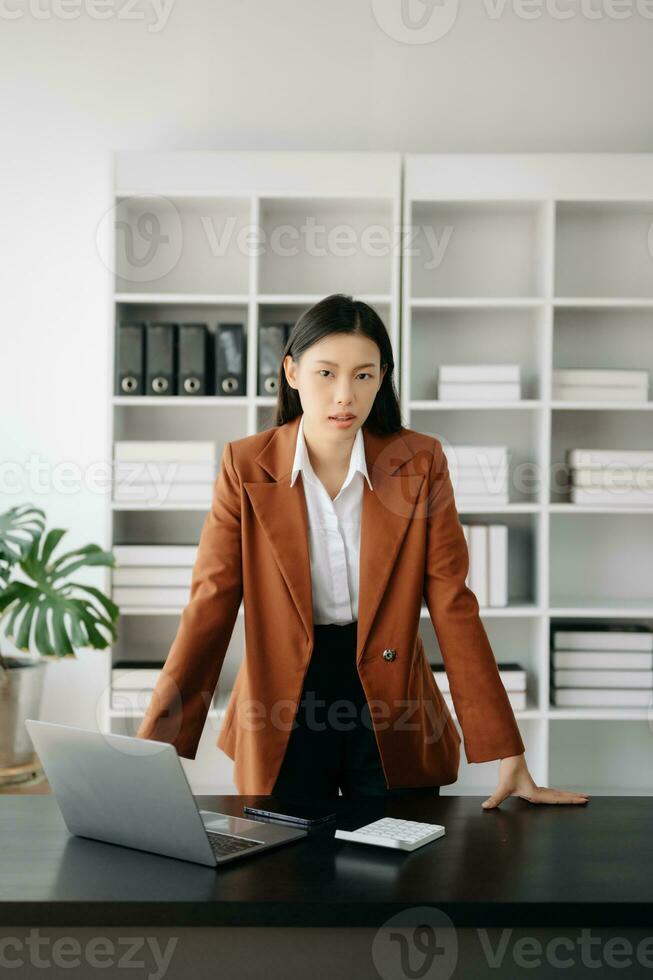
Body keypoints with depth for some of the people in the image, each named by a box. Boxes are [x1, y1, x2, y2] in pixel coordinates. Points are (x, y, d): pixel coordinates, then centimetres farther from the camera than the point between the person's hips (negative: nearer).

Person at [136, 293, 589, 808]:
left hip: (392, 714, 1)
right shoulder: (247, 465, -8)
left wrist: (509, 758, -11)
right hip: (283, 716, 0)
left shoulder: (420, 462, -8)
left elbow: (453, 607, -8)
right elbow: (209, 609, -9)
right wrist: (154, 749, -17)